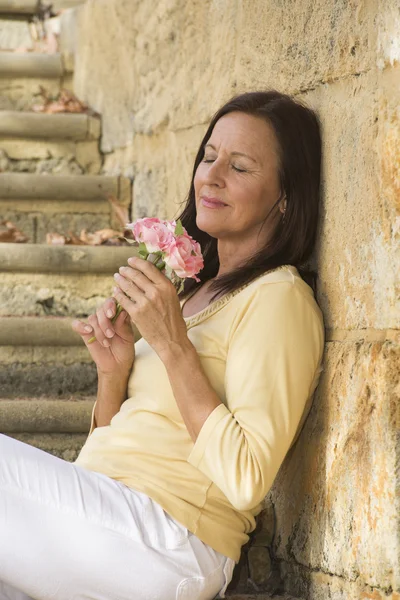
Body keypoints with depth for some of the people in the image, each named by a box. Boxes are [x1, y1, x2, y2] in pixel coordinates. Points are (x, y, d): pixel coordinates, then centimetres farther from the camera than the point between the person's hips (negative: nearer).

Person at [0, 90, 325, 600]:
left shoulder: (278, 298, -7)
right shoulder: (199, 287, 19)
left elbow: (245, 481, -18)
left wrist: (172, 344, -17)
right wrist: (113, 375, 1)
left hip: (165, 540, -8)